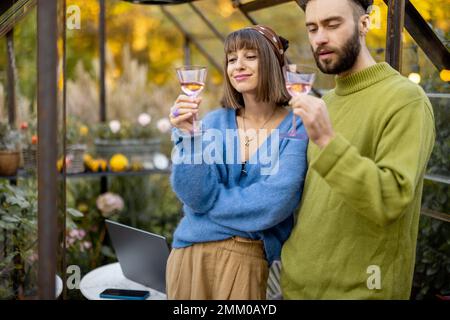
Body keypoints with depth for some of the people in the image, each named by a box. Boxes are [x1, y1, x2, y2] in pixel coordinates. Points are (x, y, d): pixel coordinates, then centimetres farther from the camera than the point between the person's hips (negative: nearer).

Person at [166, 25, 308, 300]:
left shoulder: (297, 128, -8)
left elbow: (272, 205, -17)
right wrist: (187, 136, -20)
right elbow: (197, 194, -9)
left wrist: (211, 200, -8)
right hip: (190, 253, 3)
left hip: (248, 260, -3)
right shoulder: (215, 122, 1)